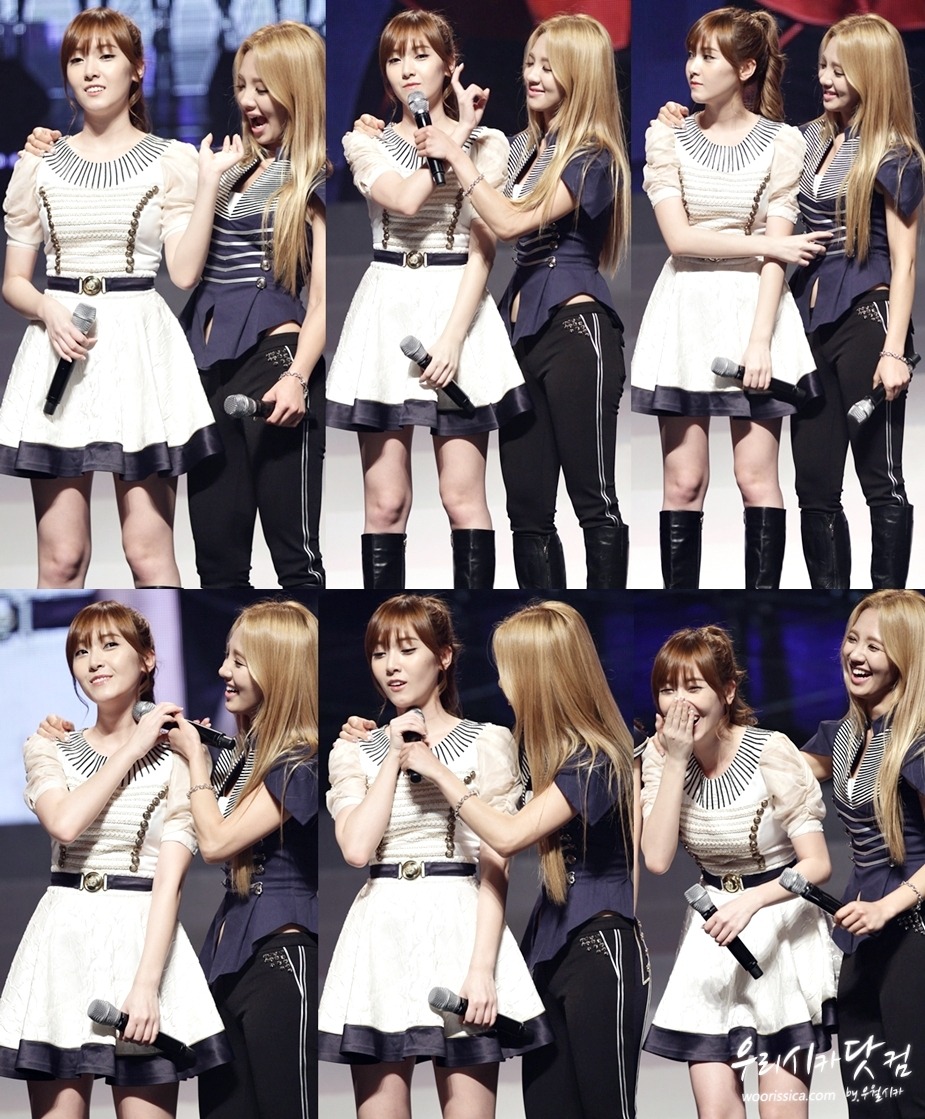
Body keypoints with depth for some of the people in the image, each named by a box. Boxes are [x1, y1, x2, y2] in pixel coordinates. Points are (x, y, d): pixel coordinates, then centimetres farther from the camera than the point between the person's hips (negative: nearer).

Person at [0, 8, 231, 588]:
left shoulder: (171, 161, 5)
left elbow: (184, 271, -4)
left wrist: (209, 181, -9)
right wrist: (49, 310, -9)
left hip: (141, 349, -2)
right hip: (60, 350, 2)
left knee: (150, 555, -5)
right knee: (60, 559, 0)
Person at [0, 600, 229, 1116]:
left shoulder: (175, 759, 4)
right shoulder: (49, 749, 11)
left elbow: (170, 879, -6)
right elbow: (65, 823, -11)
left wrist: (146, 984, -18)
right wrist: (132, 749, -4)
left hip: (144, 937, -2)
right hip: (63, 938, 2)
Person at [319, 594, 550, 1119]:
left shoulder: (487, 743, 4)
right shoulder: (355, 754, 12)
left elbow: (495, 867, -2)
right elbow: (357, 848, -6)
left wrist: (482, 968, -12)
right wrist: (395, 754, -3)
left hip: (461, 926, -3)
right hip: (381, 936, 3)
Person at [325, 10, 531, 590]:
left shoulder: (486, 144, 6)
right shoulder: (367, 144, 8)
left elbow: (482, 250, -3)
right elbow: (404, 198, -14)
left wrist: (453, 338, -14)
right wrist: (455, 135, -7)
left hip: (457, 306, -1)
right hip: (387, 313, 1)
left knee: (463, 497, -5)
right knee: (385, 501, 0)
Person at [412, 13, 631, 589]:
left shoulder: (594, 158, -8)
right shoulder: (524, 148, 15)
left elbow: (512, 221, -18)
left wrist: (457, 155, -12)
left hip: (575, 328, -9)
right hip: (522, 329, 9)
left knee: (593, 498, -6)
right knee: (527, 508, 7)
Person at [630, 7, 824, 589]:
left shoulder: (781, 142, 0)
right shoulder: (668, 136, 4)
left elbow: (776, 256, -6)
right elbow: (680, 237, -6)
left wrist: (760, 340, -14)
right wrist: (770, 244, -8)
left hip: (753, 306, -1)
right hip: (685, 309, 1)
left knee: (757, 475, -3)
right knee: (684, 480, 1)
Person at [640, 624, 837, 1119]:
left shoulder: (772, 753, -17)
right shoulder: (660, 755, -3)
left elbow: (817, 865, -17)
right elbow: (657, 858, -15)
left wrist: (751, 901, -34)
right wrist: (675, 761, -18)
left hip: (781, 928, -4)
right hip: (713, 934, 4)